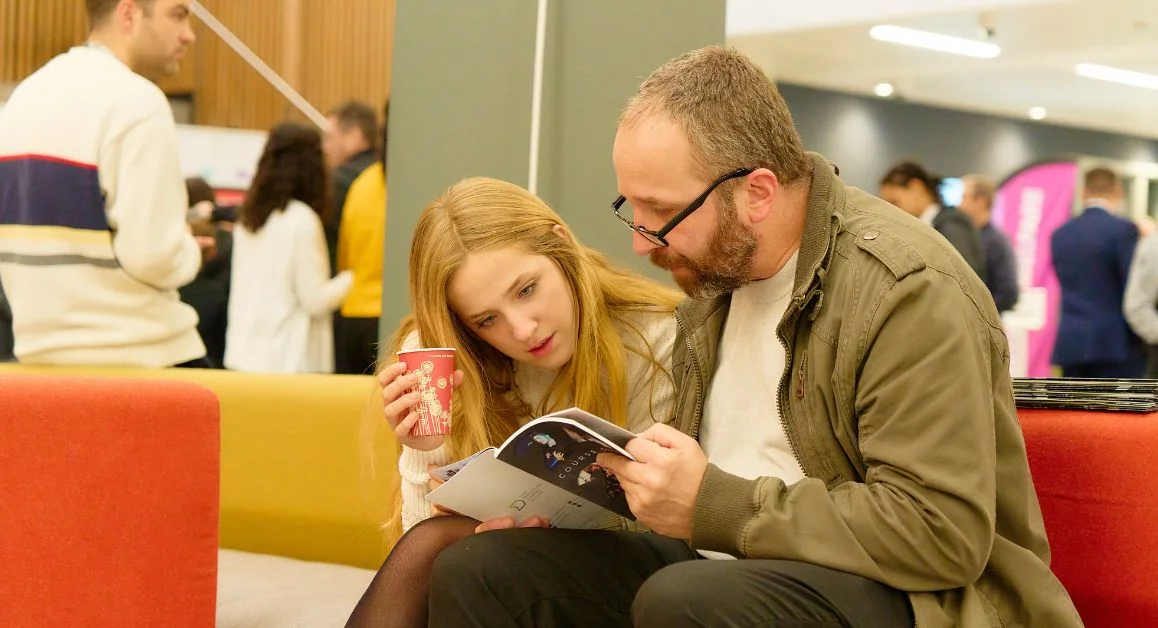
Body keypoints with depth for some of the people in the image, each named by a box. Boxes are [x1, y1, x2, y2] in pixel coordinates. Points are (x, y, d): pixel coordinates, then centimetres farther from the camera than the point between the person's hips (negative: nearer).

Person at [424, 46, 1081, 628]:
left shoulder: (913, 292, -17)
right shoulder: (712, 269, 9)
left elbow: (944, 534, -23)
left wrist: (713, 506, -25)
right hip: (726, 566, 8)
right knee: (476, 570, -9)